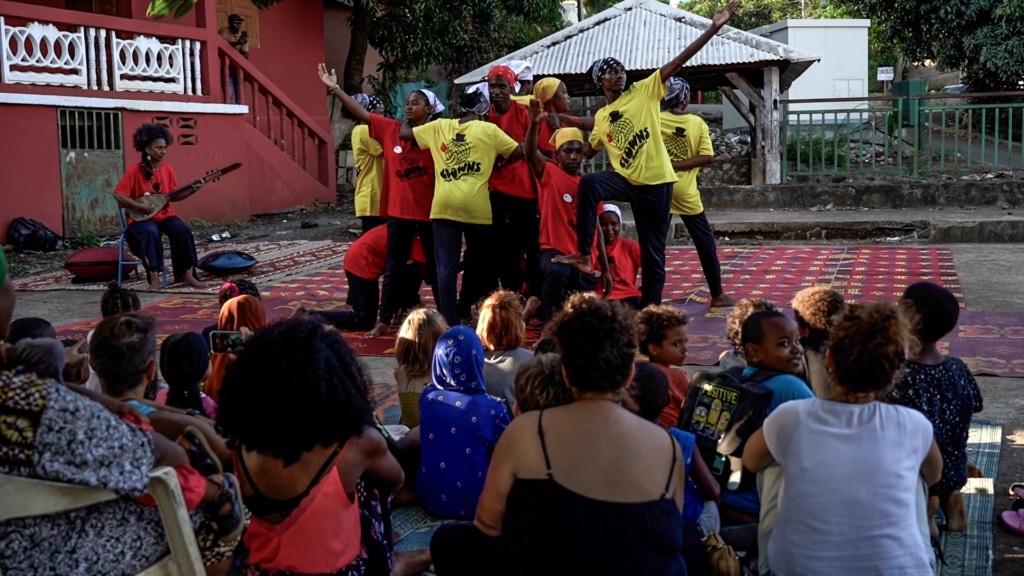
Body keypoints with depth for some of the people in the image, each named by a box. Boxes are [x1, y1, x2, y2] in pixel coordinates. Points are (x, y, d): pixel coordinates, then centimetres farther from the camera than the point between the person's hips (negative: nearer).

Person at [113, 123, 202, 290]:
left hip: (165, 214, 4)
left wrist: (190, 191, -7)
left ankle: (187, 274, -17)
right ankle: (154, 277, -31)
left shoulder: (167, 169, 4)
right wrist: (140, 206, -19)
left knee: (183, 230, -25)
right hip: (142, 217, -4)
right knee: (151, 233, -37)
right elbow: (118, 195, -12)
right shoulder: (134, 170, -10)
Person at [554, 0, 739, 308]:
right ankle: (584, 253, -27)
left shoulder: (645, 90, 0)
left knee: (653, 251, 5)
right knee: (589, 183, -31)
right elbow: (588, 151, 26)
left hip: (656, 181, -2)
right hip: (625, 180, 2)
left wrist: (713, 28, -16)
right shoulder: (601, 117, 13)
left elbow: (677, 62, -9)